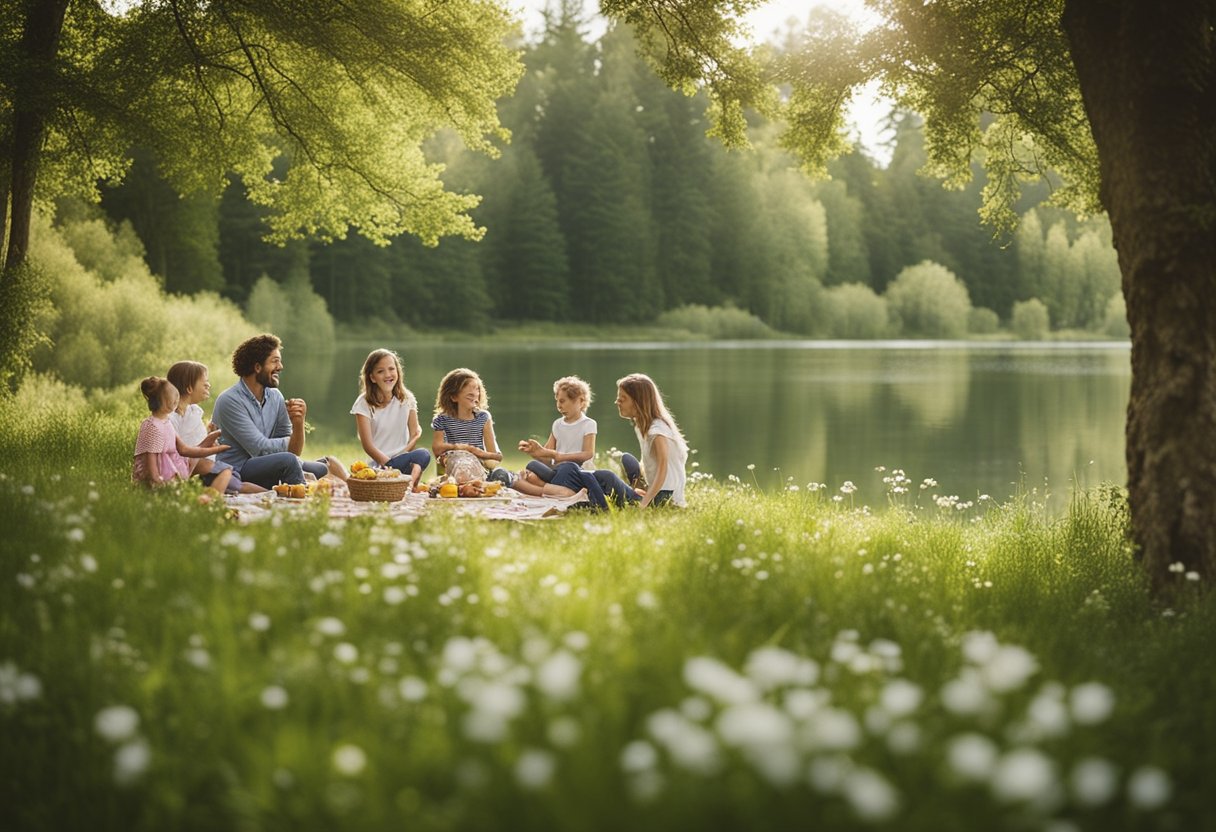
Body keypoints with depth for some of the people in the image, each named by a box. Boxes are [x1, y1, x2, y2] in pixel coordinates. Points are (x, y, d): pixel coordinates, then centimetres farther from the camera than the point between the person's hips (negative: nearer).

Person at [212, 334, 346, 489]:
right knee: (287, 460, -30)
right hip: (235, 471, -6)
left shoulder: (275, 397, 7)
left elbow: (293, 450, 5)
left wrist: (298, 424, -15)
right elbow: (260, 449, -17)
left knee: (323, 469, -16)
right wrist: (292, 440, 0)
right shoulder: (230, 401, -13)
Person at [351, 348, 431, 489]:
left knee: (424, 454, -34)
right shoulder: (364, 404, -4)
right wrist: (389, 465, -21)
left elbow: (415, 433, 5)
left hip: (403, 459, 4)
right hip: (378, 464, -4)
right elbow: (368, 445, -9)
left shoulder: (406, 398, 6)